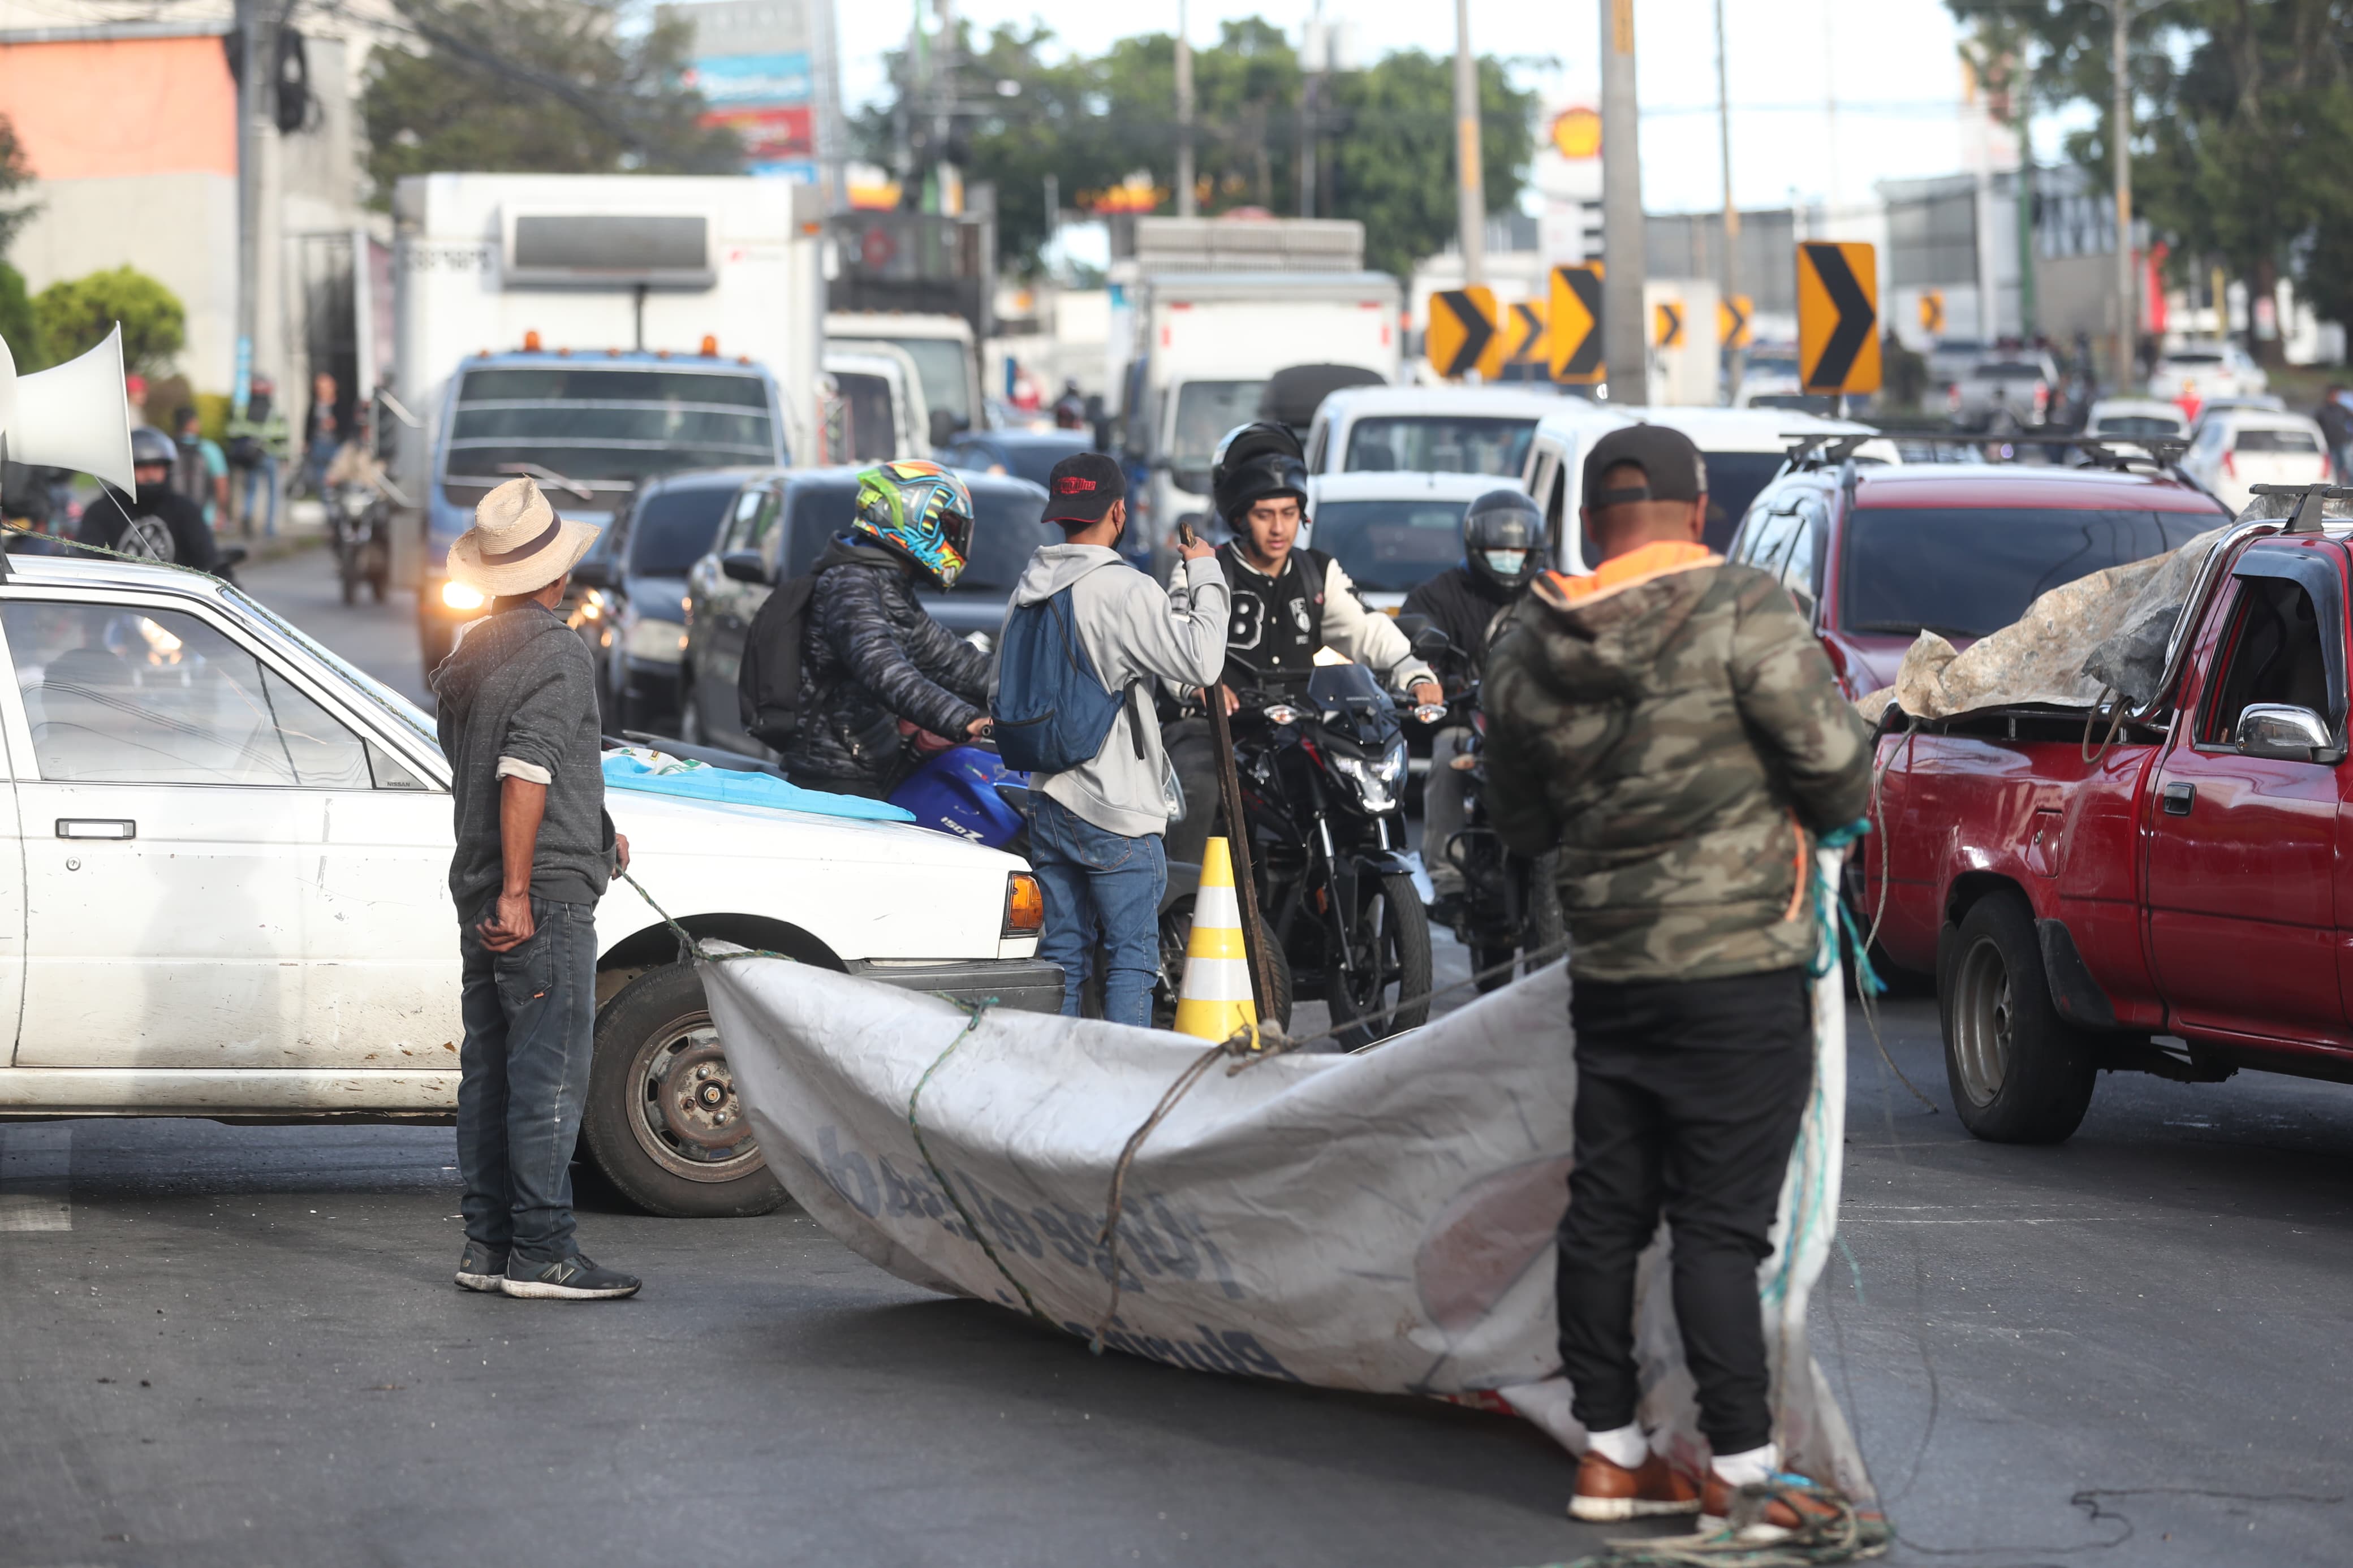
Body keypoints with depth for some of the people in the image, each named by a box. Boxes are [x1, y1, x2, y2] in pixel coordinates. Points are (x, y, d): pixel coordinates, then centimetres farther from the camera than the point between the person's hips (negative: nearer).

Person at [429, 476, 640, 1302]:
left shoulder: (468, 658, 14)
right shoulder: (558, 653, -14)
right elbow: (524, 775, -23)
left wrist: (593, 829, 32)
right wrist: (517, 892, -23)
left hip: (481, 892, 9)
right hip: (545, 896, -9)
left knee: (490, 1070, 11)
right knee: (548, 1076, -6)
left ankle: (486, 1244, 13)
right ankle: (541, 1252, -6)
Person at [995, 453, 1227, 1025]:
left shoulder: (1029, 587, 9)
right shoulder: (1124, 590, -16)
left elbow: (1002, 694, 17)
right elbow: (1201, 659, -20)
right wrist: (1206, 576, -8)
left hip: (1047, 801, 7)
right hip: (1117, 809, -7)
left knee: (1060, 954, 11)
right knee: (1130, 957, -2)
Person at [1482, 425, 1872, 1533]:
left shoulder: (1526, 642, 4)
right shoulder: (1743, 612, -13)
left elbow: (1520, 823, 15)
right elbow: (1837, 768, -14)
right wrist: (1815, 816, 7)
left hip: (1607, 970, 5)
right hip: (1736, 964, -5)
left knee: (1607, 1211, 12)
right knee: (1720, 1222, -3)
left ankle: (1610, 1451, 19)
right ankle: (1738, 1469, 0)